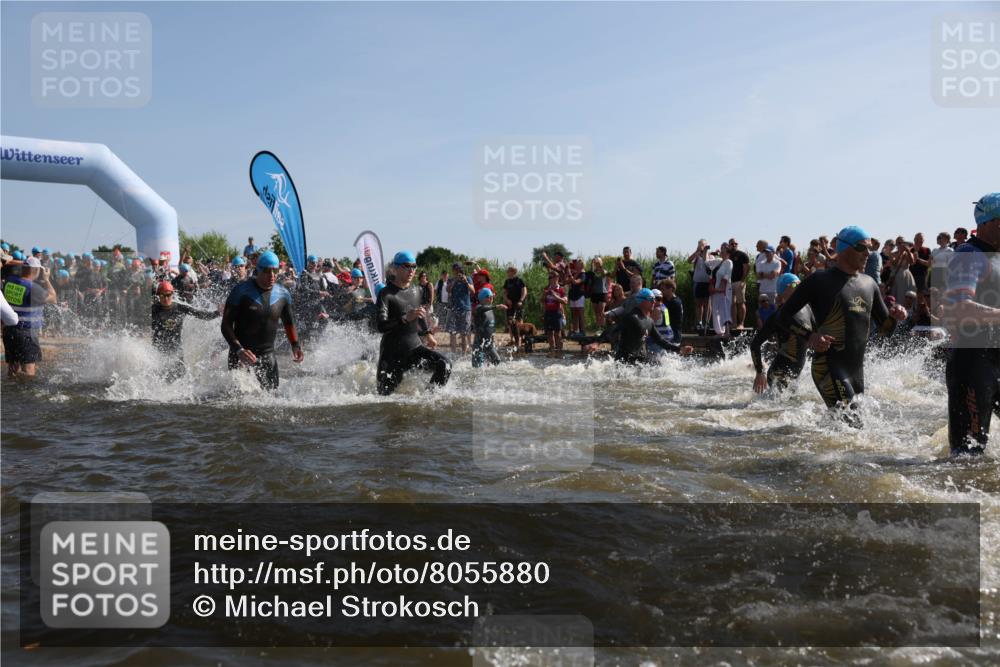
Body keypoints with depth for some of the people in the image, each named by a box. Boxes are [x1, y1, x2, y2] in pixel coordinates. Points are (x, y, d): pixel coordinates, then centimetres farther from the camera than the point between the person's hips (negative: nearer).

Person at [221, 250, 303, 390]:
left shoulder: (282, 294, 4)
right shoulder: (241, 291, -10)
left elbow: (288, 322, 20)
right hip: (242, 355, -4)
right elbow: (226, 325, -9)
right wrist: (239, 350, -22)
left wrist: (295, 345, 6)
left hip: (268, 355, 4)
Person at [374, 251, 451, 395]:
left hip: (415, 347, 5)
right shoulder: (386, 294, -13)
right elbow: (380, 326, -27)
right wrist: (406, 318, -38)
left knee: (444, 366, -19)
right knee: (385, 394, 0)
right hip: (392, 353, -5)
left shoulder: (416, 290, 8)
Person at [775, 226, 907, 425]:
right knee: (849, 424, -21)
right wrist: (810, 336, -19)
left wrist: (894, 316, -1)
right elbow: (782, 318, -3)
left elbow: (884, 328, 22)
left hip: (857, 370, 8)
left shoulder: (869, 284, 17)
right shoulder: (819, 281, -3)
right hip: (829, 369, -7)